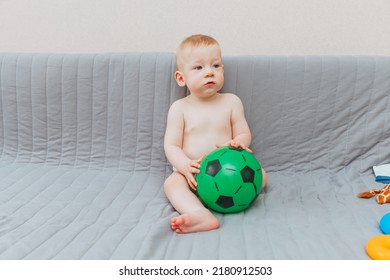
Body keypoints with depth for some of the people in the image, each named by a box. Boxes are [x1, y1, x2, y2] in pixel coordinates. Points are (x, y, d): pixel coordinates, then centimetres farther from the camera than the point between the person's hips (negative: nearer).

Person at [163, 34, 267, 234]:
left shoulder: (231, 102, 3)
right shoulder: (179, 108, -2)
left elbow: (244, 135, 5)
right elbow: (171, 146, -5)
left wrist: (235, 144, -21)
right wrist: (185, 166, -26)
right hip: (192, 172, -2)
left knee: (260, 174, -17)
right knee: (172, 182, -30)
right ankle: (201, 215, -54)